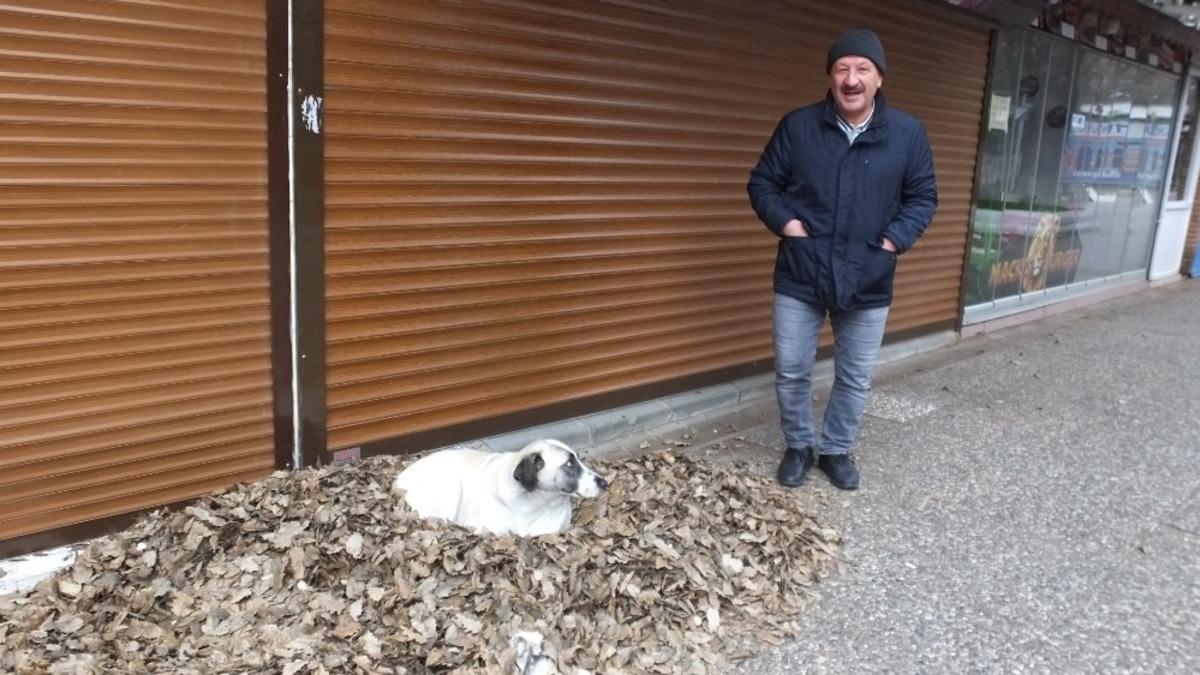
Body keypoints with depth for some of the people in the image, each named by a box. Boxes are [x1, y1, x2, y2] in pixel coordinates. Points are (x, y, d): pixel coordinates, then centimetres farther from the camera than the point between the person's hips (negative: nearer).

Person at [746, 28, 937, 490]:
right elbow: (762, 183, 5)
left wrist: (895, 239, -8)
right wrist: (786, 222, -11)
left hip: (869, 283, 1)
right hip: (800, 278, 0)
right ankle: (798, 447, 30)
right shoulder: (797, 126, -3)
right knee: (791, 372, 8)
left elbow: (923, 197, 7)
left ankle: (836, 450, 33)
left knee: (856, 378, 12)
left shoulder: (908, 134, -1)